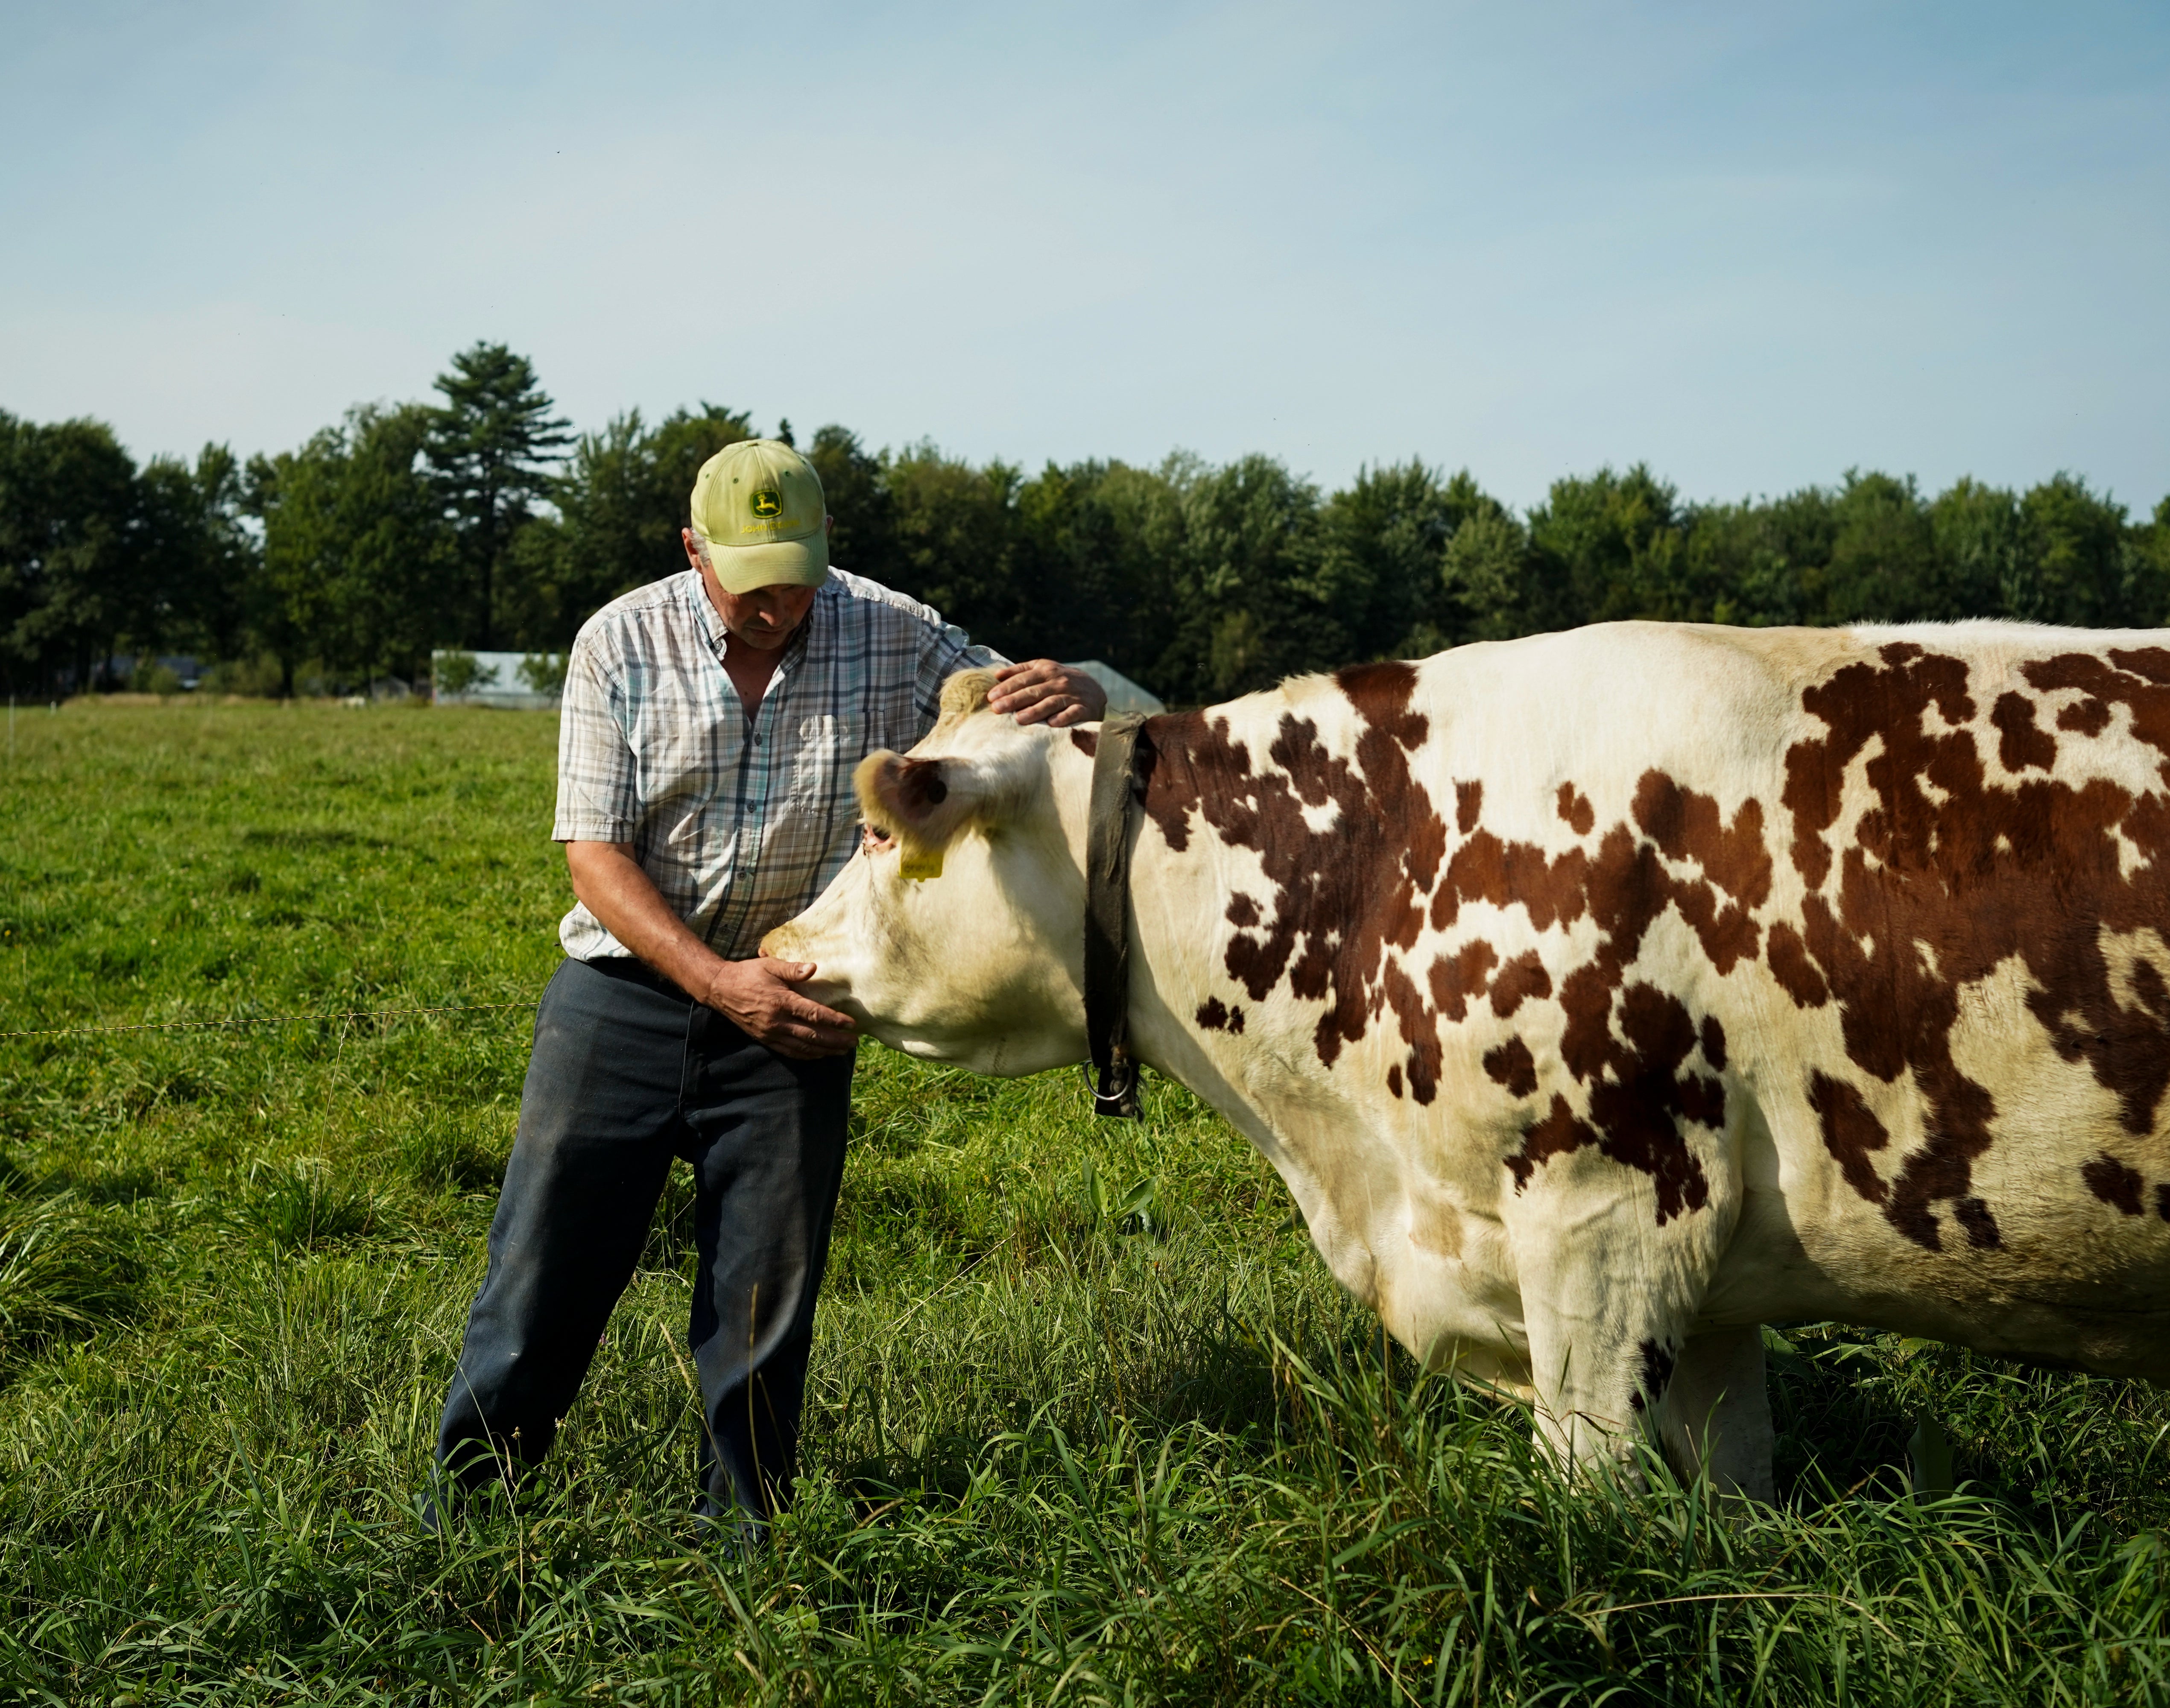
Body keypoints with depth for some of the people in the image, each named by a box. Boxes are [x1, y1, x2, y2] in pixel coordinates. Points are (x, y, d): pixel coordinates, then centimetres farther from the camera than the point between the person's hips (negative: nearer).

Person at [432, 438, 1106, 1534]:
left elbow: (1019, 709, 2)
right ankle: (456, 1516, 21)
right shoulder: (621, 645, -8)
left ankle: (742, 1546, 22)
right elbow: (595, 856, -10)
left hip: (792, 1011, 1)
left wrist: (1076, 696, -25)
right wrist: (718, 982, -24)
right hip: (622, 997, -1)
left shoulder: (894, 641, -5)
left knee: (765, 1310, 7)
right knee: (543, 1278, 3)